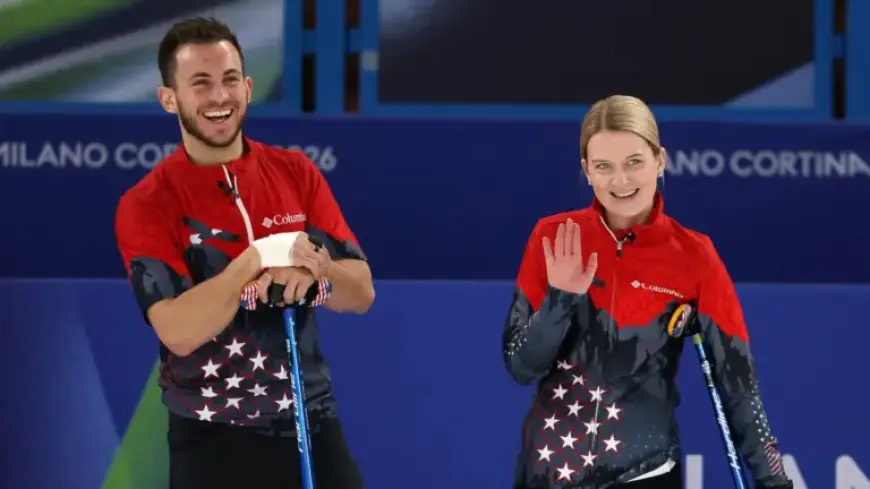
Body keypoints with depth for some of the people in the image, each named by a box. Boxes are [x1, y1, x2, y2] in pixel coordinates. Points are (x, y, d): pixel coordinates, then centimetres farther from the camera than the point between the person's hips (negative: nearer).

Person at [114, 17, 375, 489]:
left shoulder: (296, 173, 2)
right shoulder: (146, 205, -9)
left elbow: (361, 293, -1)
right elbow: (178, 332, -20)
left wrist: (313, 269, -21)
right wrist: (256, 259, -28)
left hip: (312, 425, 3)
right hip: (212, 442, -3)